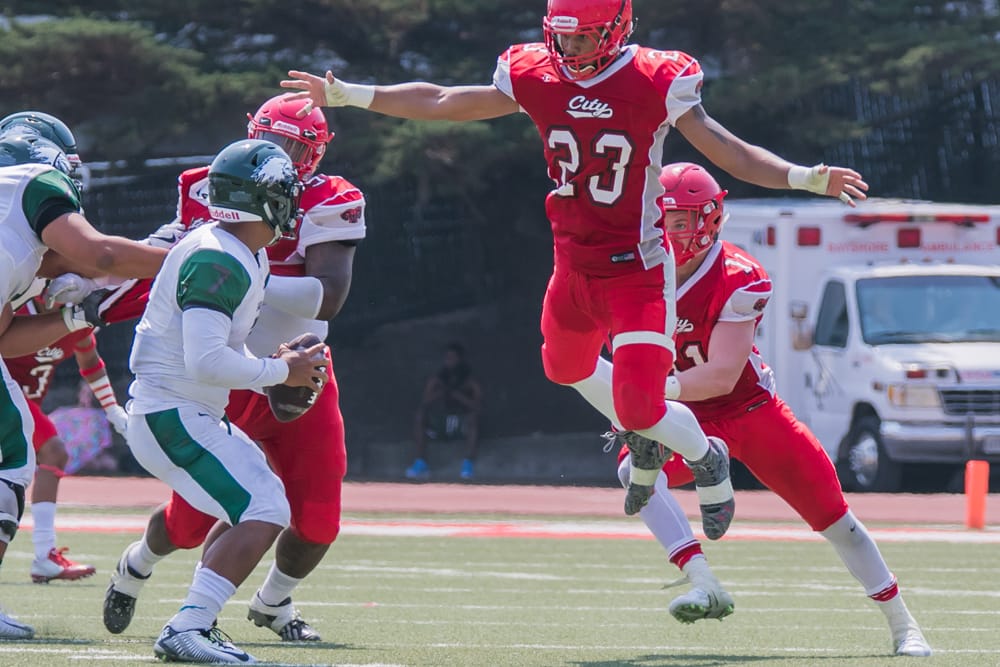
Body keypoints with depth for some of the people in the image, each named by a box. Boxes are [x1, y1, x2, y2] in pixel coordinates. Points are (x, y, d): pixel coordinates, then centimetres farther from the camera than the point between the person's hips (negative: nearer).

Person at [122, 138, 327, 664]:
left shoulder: (247, 258, 11)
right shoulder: (218, 261, -21)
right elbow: (206, 361, -28)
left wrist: (273, 367, 6)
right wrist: (280, 372, -16)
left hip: (187, 416, 11)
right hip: (171, 417, -11)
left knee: (256, 504, 19)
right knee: (264, 513, -17)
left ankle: (196, 624, 18)